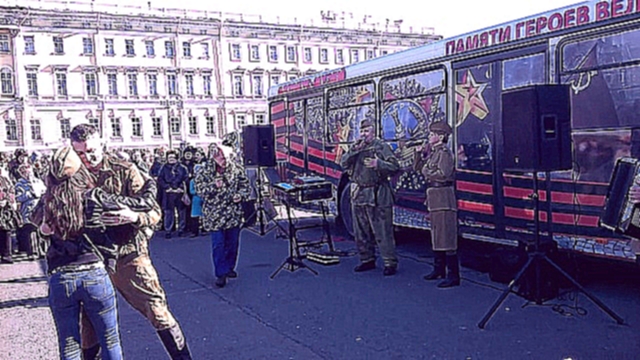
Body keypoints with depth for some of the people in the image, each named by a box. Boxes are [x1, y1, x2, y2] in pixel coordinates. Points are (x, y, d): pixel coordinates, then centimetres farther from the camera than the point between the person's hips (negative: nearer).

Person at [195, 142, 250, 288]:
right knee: (218, 244, -5)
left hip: (234, 212, 3)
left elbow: (245, 184, 10)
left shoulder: (237, 168, 0)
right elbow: (199, 190, -6)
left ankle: (229, 267, 30)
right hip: (215, 214, -3)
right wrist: (214, 186, -22)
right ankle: (221, 273, 1)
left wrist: (241, 195, -9)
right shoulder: (204, 172, -6)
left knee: (232, 242, 12)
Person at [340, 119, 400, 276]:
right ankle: (367, 260, 25)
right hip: (358, 194, 6)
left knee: (382, 231, -6)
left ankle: (390, 263, 2)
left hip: (377, 196, -6)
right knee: (361, 232, 13)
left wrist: (378, 164, -27)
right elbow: (344, 164, 2)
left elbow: (395, 166, -11)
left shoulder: (381, 146, -2)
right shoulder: (356, 147, 15)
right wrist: (355, 149, -11)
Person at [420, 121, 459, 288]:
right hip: (434, 198, 10)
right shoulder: (433, 152, 17)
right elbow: (424, 169, 20)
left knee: (447, 236, -9)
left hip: (443, 196, -10)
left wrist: (427, 172, -7)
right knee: (436, 235, 16)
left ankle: (453, 275, -7)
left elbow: (443, 174, -20)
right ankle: (439, 269, 27)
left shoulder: (444, 152, -11)